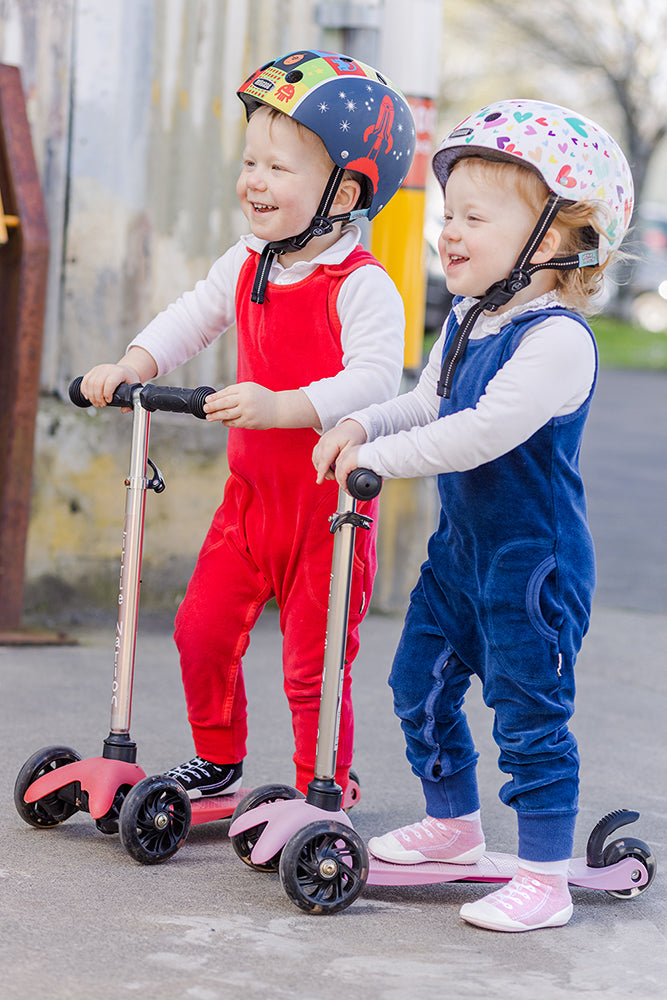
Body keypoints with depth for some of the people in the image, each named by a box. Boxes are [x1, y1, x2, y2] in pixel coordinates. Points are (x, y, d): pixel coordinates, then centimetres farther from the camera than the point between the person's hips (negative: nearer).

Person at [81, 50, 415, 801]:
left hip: (329, 504, -7)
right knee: (202, 629, 9)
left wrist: (282, 407, -43)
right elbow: (192, 318, 15)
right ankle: (217, 761, 31)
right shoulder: (246, 267, 4)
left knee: (312, 662, -1)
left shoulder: (362, 286, -19)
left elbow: (374, 380, -31)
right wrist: (132, 365, -3)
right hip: (252, 493, 7)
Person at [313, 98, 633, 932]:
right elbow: (428, 404, 17)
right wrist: (361, 426, -1)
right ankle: (452, 822, 36)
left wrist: (380, 457, -25)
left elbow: (484, 432, -31)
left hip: (533, 560, -9)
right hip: (462, 544, 9)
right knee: (421, 680, 17)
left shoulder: (557, 339, -23)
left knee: (528, 712, -5)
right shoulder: (467, 321, 7)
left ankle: (545, 875, 3)